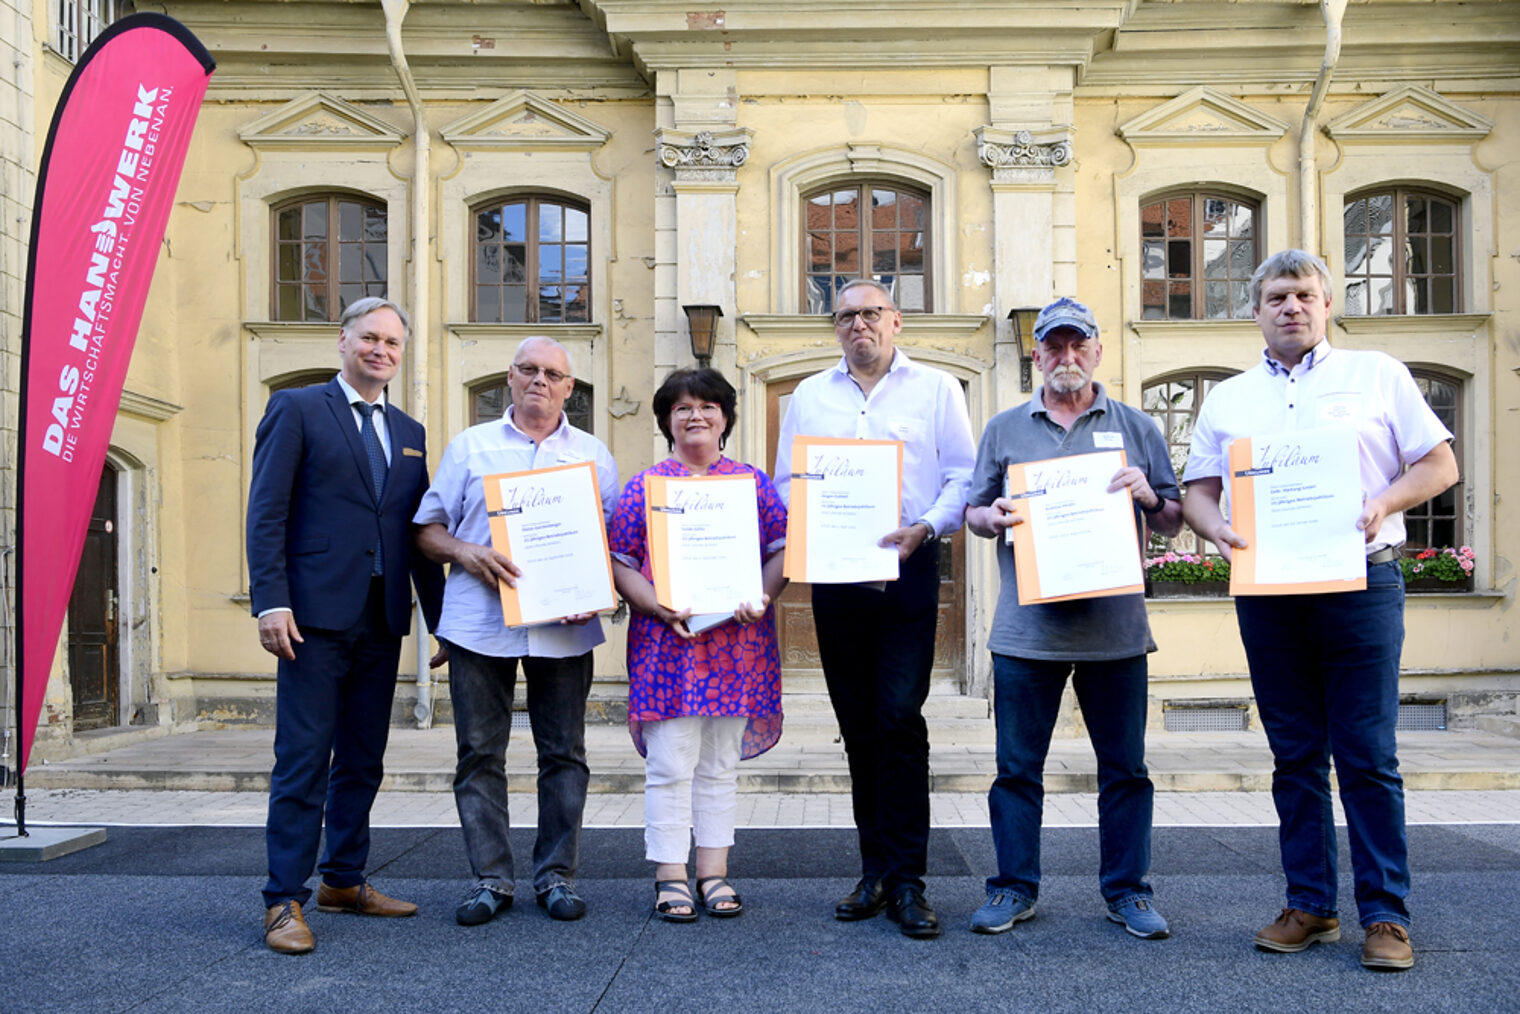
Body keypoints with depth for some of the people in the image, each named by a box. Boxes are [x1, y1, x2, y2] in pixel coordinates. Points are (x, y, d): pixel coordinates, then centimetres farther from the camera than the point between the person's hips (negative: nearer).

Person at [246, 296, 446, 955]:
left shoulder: (409, 432, 18)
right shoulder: (295, 409, 2)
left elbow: (418, 531, 18)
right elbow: (266, 513, -5)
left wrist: (441, 617, 14)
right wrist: (271, 602, -15)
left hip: (382, 621, 6)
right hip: (315, 615, -6)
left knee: (363, 760, 12)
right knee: (303, 759, -4)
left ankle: (344, 880, 24)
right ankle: (284, 901, 3)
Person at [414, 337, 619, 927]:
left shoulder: (593, 455, 12)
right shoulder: (469, 447, 10)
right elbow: (428, 529, 9)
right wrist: (465, 553, -12)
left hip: (564, 627, 1)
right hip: (479, 623, 0)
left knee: (564, 753, 4)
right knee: (480, 754, 3)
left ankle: (557, 875, 16)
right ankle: (491, 878, 13)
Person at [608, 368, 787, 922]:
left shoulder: (753, 482, 10)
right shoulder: (644, 486, 6)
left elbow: (781, 549, 8)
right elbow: (619, 561, 2)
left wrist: (762, 597, -10)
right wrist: (658, 606, -13)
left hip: (736, 644, 2)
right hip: (667, 645, -2)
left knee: (720, 766, 9)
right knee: (670, 766, -1)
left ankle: (714, 872, 17)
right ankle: (671, 876, 9)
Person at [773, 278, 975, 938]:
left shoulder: (936, 389, 9)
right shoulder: (809, 396, 17)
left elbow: (964, 476, 3)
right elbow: (786, 480, 14)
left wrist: (926, 527, -14)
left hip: (908, 569, -3)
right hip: (834, 574, 3)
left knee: (900, 718, -11)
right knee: (858, 726, 7)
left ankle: (905, 880, -3)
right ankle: (876, 872, 18)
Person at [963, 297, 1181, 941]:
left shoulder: (1136, 427, 10)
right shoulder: (1004, 429, 12)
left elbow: (1172, 525, 10)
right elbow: (973, 512, 13)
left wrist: (1148, 496, -11)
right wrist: (990, 518, -9)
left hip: (1115, 628, 0)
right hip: (1027, 628, 0)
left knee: (1124, 766, 6)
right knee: (1017, 765, 4)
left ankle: (1126, 889, 19)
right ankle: (1014, 887, 16)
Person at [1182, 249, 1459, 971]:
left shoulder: (1376, 375, 9)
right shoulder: (1228, 399, 15)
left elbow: (1439, 465, 5)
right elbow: (1196, 492, 12)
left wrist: (1383, 503, -13)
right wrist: (1217, 527, -10)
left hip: (1360, 582, -2)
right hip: (1267, 592, 3)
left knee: (1369, 757, -2)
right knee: (1295, 756, 7)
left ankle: (1385, 914, 8)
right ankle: (1310, 906, 17)